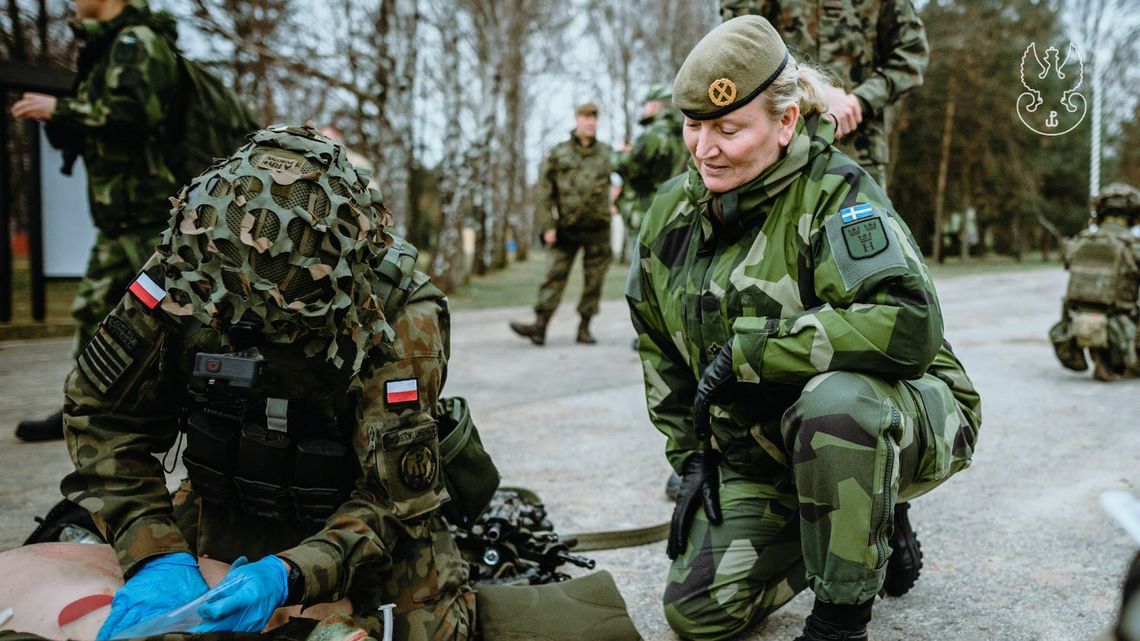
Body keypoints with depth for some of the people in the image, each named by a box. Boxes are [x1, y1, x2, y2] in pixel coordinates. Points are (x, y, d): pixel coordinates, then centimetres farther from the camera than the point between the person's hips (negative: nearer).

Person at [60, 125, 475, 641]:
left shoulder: (400, 318, -31)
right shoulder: (183, 270, -23)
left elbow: (393, 498, -27)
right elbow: (107, 416, -16)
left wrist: (287, 577, -43)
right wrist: (158, 554, -29)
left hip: (353, 515, -2)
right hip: (227, 510, 3)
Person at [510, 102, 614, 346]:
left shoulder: (606, 153, 8)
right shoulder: (558, 154, 2)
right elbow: (545, 191, -1)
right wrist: (547, 226, -6)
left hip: (597, 227, 2)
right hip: (567, 227, -2)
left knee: (594, 279, 4)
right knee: (556, 274, -6)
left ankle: (585, 327, 12)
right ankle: (540, 325, -9)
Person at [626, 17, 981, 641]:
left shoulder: (833, 191, -21)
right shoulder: (670, 214, 0)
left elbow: (910, 325, -35)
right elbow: (660, 351, 13)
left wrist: (746, 349, -32)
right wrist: (689, 456, 8)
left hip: (899, 417, -6)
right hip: (762, 453, 7)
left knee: (831, 399, -41)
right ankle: (871, 527, 20)